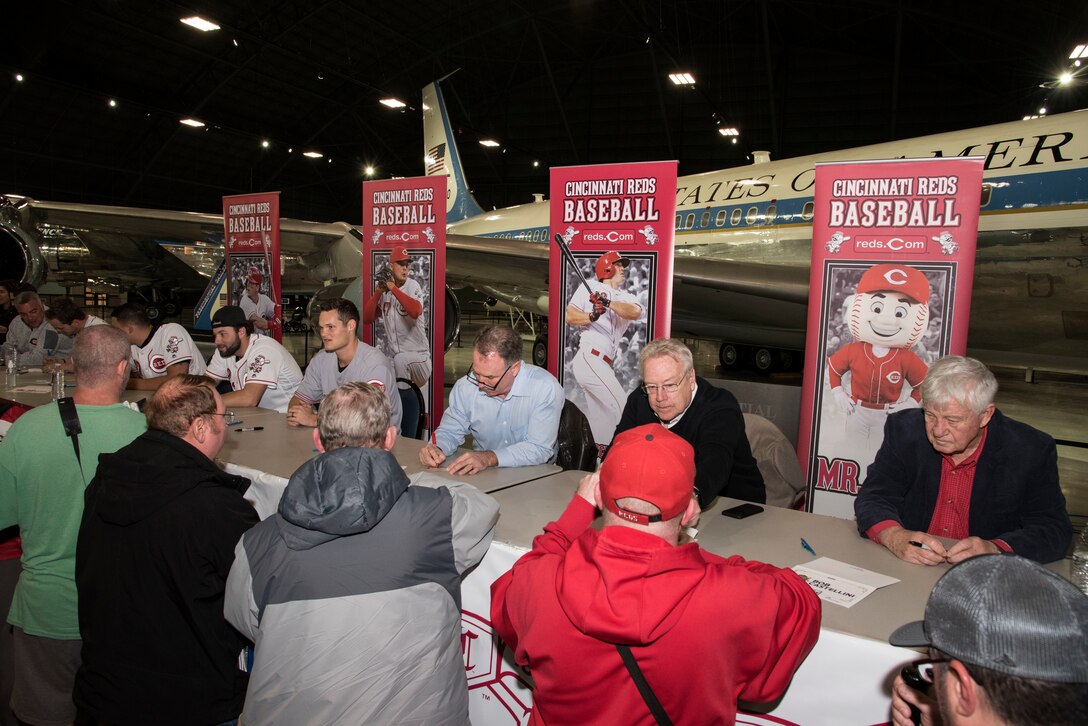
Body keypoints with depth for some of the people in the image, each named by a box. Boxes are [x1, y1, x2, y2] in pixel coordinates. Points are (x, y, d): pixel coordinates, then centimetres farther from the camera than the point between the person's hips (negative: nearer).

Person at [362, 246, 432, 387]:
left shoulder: (413, 286, -6)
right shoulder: (384, 289, 8)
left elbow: (415, 312, -27)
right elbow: (367, 319, 1)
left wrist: (393, 288, -20)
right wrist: (377, 293, -9)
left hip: (417, 354, -5)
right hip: (390, 355, 5)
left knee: (400, 360, -32)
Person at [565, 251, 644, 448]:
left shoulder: (626, 297, 18)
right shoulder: (590, 287, 6)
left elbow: (635, 313, -6)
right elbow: (570, 316, -3)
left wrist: (608, 303, -23)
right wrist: (591, 316, -22)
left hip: (602, 365, 7)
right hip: (590, 358, -7)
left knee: (602, 421, 12)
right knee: (623, 409, -15)